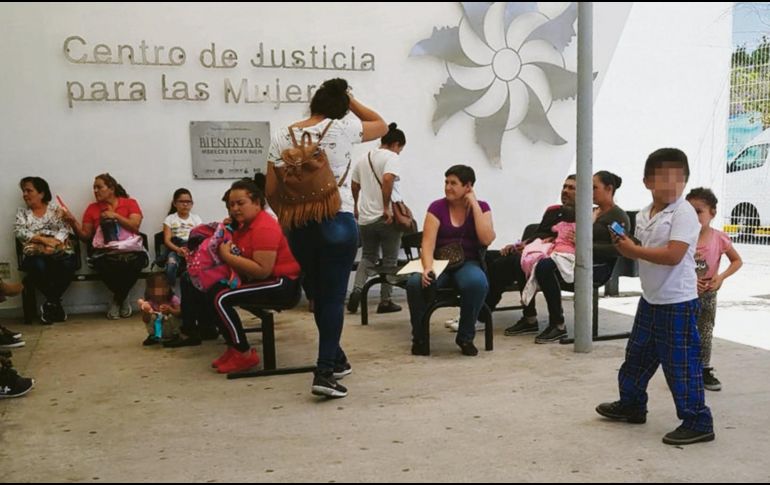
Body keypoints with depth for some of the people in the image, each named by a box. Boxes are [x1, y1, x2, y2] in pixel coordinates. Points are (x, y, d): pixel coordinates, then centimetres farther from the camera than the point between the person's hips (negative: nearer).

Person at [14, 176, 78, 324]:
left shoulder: (55, 208, 13)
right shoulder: (22, 213, 16)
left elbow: (65, 229, 0)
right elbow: (20, 232, -1)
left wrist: (54, 243, -18)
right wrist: (43, 239, -16)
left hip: (60, 251, 0)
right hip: (35, 254, 0)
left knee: (68, 264, -35)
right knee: (39, 267, -36)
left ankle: (50, 304, -13)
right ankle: (56, 304, -11)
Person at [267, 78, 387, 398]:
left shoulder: (282, 137, 2)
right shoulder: (343, 128, -5)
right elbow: (382, 126, 13)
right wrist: (351, 100, 13)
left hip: (299, 226, 4)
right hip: (337, 223, -3)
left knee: (318, 295, 16)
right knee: (334, 296, -1)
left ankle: (336, 359, 31)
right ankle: (325, 372, -8)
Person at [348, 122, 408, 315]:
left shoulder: (364, 158, 13)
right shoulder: (392, 157, -8)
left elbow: (355, 186, 20)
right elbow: (387, 180, -25)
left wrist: (358, 206, 34)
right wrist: (386, 208, -20)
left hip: (365, 217, 6)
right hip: (386, 217, -6)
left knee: (368, 257, 18)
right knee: (389, 261, 7)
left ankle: (356, 290, -1)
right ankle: (385, 301, 10)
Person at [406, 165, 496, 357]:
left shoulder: (481, 207, 3)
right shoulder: (437, 207, 1)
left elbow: (486, 239, -14)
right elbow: (428, 242, -11)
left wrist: (474, 205, -11)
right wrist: (428, 268, -30)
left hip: (467, 263, 0)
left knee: (477, 282, -37)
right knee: (415, 282, -33)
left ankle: (466, 337, -13)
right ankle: (420, 337, -9)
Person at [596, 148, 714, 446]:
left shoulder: (684, 213, -17)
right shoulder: (644, 215, 8)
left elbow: (673, 255, -26)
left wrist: (634, 250, -20)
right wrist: (626, 248, -3)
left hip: (678, 302, -8)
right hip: (650, 299, 8)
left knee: (681, 364, -1)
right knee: (637, 354, 19)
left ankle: (697, 422, 11)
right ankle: (631, 404, 36)